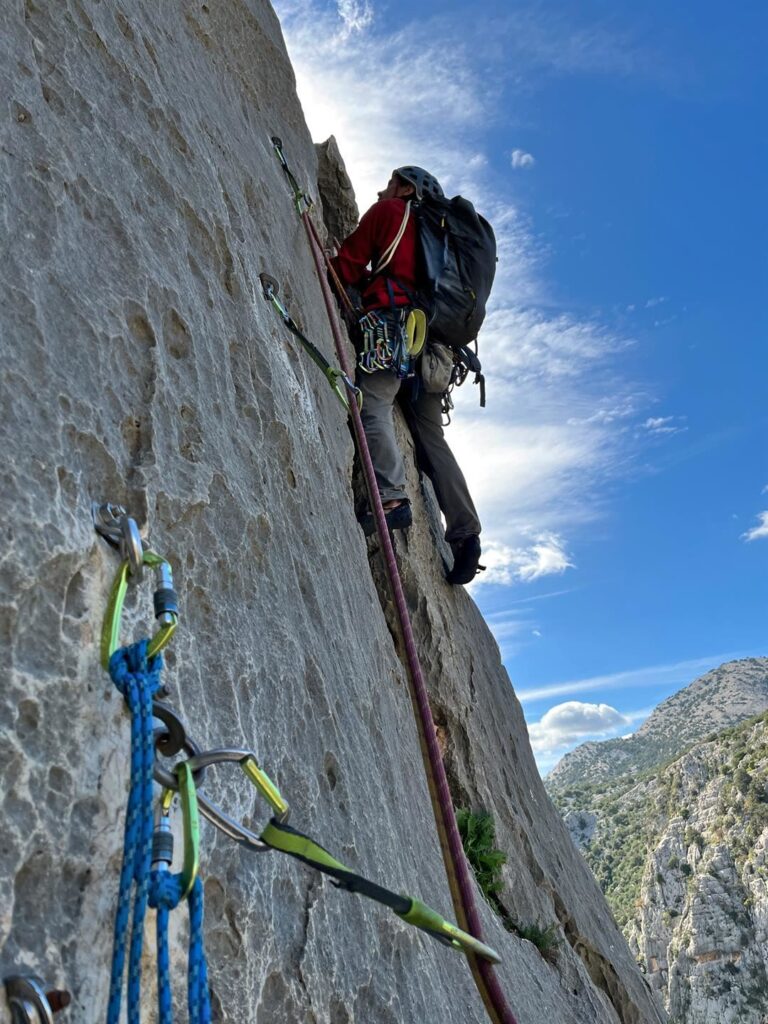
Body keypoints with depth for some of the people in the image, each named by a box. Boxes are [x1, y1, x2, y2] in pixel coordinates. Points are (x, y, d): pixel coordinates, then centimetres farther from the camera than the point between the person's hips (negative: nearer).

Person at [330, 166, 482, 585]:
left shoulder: (389, 212, 14)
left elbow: (348, 264, 9)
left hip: (393, 323, -7)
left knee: (373, 407, -18)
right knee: (431, 436, 4)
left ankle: (392, 496, -38)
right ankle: (465, 532, -4)